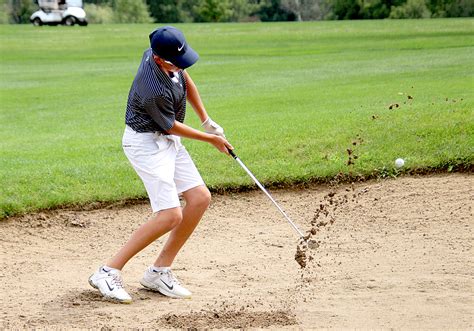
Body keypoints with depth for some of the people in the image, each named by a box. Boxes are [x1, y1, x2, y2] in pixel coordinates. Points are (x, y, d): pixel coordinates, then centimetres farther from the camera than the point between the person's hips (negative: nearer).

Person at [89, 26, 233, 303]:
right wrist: (210, 139, -1)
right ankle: (108, 272, -10)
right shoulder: (154, 89, -32)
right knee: (170, 216, -17)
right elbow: (171, 126, -16)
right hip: (146, 143, -9)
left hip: (168, 142, 9)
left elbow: (186, 80, 15)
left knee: (200, 198, 3)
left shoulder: (168, 55, -8)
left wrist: (207, 120, 13)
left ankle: (159, 271, 9)